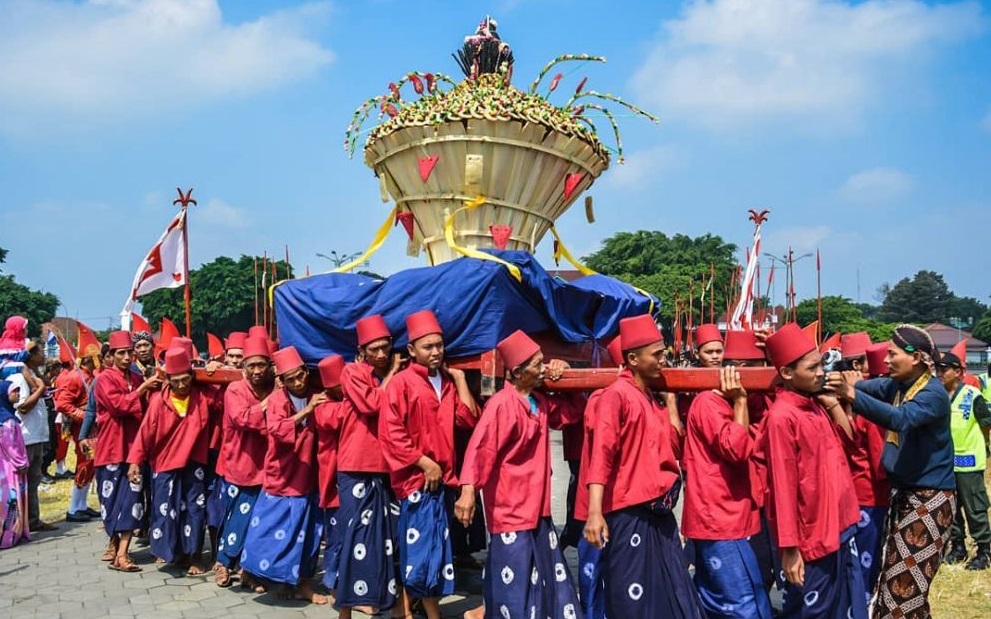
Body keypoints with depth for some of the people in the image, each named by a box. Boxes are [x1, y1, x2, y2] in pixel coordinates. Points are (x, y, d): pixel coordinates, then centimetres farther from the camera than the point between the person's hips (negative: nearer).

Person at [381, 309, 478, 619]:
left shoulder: (448, 382, 12)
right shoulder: (401, 383, -8)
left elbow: (468, 419, 3)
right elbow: (391, 433, -13)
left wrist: (460, 379, 2)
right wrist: (424, 463, -14)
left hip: (443, 478, 7)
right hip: (416, 478, -6)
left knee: (438, 549, 12)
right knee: (421, 550, -3)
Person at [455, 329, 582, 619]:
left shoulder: (540, 402, 8)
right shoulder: (502, 404, -17)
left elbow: (571, 412, 23)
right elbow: (479, 449, -25)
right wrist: (468, 489, -37)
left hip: (538, 509, 8)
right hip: (511, 510, -8)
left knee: (549, 581, 15)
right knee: (515, 585, -2)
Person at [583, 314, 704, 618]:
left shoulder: (652, 397, 14)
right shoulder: (616, 394, -11)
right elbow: (601, 455, -19)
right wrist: (595, 512, -27)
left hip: (658, 512, 8)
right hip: (629, 513, -8)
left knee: (673, 593, 12)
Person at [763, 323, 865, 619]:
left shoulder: (816, 405, 5)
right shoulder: (781, 417, -19)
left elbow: (847, 436, 19)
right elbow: (783, 485, -20)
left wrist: (831, 401, 3)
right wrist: (789, 547, -19)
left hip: (840, 528, 9)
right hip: (812, 538, -8)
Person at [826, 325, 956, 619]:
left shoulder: (933, 394, -19)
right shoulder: (897, 384, 7)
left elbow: (900, 418, -36)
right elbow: (869, 386, -6)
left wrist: (852, 395, -47)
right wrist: (840, 383, -27)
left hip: (930, 499, -8)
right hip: (903, 492, 8)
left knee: (906, 585, -3)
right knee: (895, 580, 14)